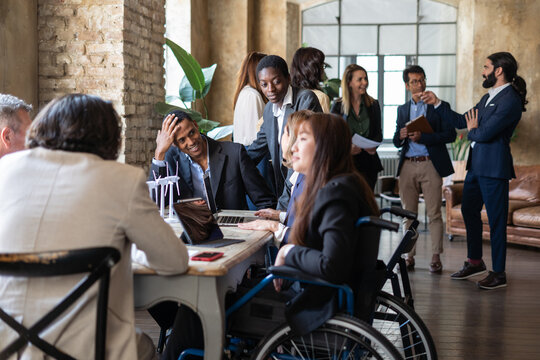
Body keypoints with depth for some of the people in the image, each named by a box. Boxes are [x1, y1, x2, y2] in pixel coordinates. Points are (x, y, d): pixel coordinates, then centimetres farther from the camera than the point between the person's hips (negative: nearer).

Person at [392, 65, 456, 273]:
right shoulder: (402, 109, 17)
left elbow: (450, 135, -6)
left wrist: (422, 137, -14)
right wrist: (401, 136, -7)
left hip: (430, 165, -4)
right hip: (407, 165, 4)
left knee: (434, 213, -5)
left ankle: (436, 257, -1)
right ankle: (409, 256, 12)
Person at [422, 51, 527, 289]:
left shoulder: (510, 100, -16)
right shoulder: (488, 97, 16)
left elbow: (485, 133, -22)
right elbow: (462, 121, 20)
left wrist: (472, 131, 0)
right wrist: (437, 103, 18)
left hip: (494, 167, -10)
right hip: (476, 164, 10)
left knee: (496, 220, -1)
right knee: (469, 211, 18)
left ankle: (499, 273, 9)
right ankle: (475, 262, 33)